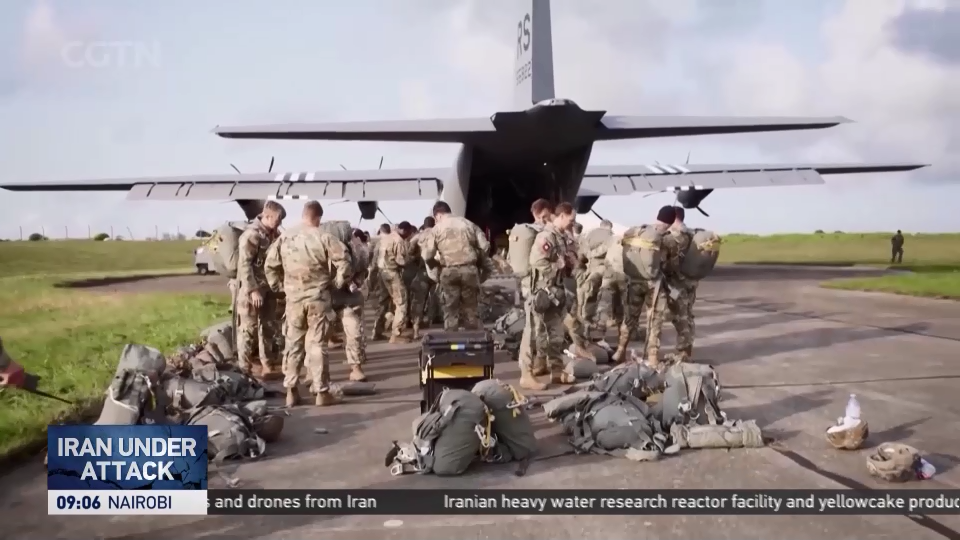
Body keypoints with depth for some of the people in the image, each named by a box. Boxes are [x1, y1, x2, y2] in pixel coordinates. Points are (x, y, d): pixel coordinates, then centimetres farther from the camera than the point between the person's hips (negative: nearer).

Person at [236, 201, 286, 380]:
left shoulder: (273, 234, 8)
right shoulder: (252, 234, -17)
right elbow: (244, 264, -20)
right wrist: (253, 290, -22)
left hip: (268, 288, 8)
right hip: (252, 289, -8)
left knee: (269, 328, 13)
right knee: (248, 330, -1)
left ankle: (268, 367, 23)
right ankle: (244, 370, 6)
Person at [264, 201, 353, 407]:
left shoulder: (286, 238, 4)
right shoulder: (325, 238, -8)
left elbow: (271, 266, 8)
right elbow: (344, 262, -15)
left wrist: (280, 286, 16)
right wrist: (338, 284, -2)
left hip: (294, 299, 3)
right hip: (318, 298, -3)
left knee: (293, 344, 12)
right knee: (317, 345, 2)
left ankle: (291, 391, 15)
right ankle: (321, 392, 5)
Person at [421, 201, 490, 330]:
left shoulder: (437, 229, 2)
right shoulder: (469, 224, 11)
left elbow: (427, 256, -5)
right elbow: (485, 247, 7)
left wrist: (437, 264, 15)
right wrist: (478, 263, 21)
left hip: (448, 271, -2)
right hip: (470, 269, 2)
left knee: (450, 310, 7)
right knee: (471, 308, 10)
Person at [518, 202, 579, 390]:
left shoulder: (560, 237, 14)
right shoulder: (546, 236, -16)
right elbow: (537, 262, -27)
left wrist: (568, 264, 4)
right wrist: (560, 265, -15)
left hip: (555, 291, 10)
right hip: (541, 291, -10)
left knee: (556, 333, 15)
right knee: (534, 333, -5)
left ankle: (556, 371, 25)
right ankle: (526, 375, -1)